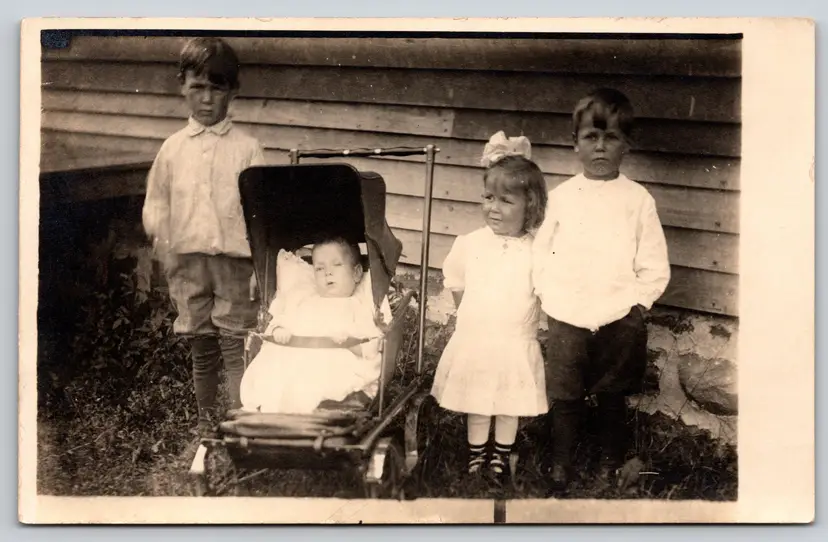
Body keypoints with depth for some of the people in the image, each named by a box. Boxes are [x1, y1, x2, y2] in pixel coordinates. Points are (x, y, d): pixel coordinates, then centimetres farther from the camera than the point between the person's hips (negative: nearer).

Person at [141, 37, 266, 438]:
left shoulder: (246, 148, 0)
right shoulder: (172, 148, 8)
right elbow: (156, 205, 13)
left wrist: (261, 266, -9)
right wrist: (164, 247, -1)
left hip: (235, 259, -3)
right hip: (188, 260, 3)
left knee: (236, 346, -5)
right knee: (201, 348, 12)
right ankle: (205, 424, 24)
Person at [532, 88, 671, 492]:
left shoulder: (638, 200, -2)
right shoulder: (561, 196, 2)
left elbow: (655, 269, -1)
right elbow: (540, 253, 5)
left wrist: (634, 306, -9)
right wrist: (550, 297, -5)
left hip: (618, 322, -1)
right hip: (566, 321, 1)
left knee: (612, 399, 12)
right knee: (564, 398, 10)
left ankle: (608, 470, 30)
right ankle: (559, 471, 26)